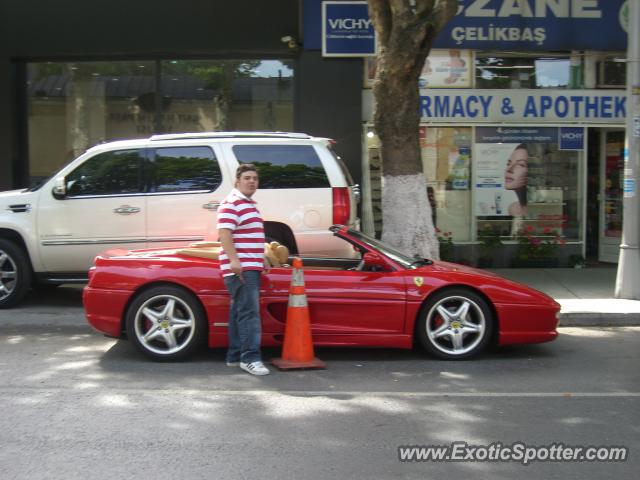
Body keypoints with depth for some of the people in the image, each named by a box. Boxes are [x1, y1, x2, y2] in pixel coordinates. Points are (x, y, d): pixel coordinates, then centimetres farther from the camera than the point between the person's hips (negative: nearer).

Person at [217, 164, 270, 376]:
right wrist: (234, 261, -29)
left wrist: (262, 260, 30)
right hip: (240, 268, -10)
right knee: (249, 312, -14)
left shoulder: (250, 204, 20)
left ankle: (235, 355, 17)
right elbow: (224, 233, -20)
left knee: (239, 312, 12)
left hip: (251, 267, 10)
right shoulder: (231, 203, -10)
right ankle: (250, 358, -14)